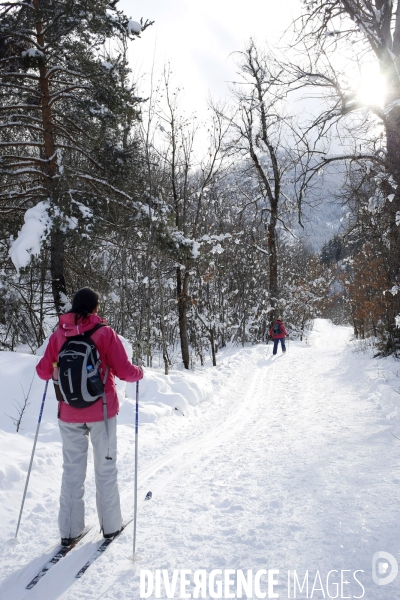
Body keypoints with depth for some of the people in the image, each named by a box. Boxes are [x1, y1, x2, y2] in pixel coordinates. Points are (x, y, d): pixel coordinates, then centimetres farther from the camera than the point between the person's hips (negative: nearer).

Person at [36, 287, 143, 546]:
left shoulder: (59, 335, -3)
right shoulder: (104, 333, -11)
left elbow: (44, 371, 1)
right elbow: (124, 371, -14)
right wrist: (139, 372, 7)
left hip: (69, 414, 3)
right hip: (101, 411, -2)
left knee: (72, 470, 14)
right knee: (105, 468, 13)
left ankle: (69, 530, 19)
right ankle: (110, 524, 23)